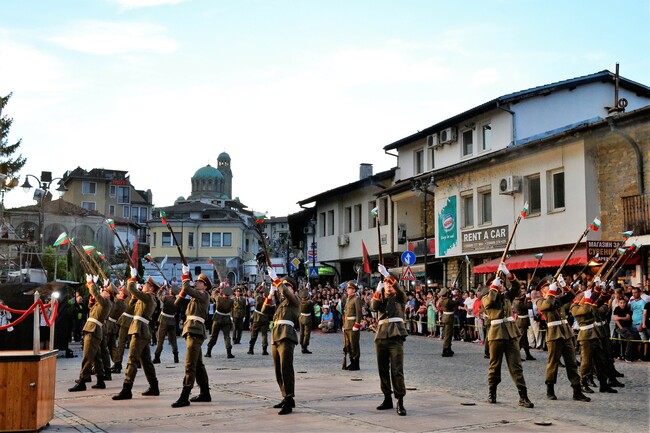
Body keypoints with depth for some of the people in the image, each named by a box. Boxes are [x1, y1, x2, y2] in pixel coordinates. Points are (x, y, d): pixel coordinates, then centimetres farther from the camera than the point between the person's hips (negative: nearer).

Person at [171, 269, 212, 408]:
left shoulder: (204, 296, -2)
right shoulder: (194, 298, 24)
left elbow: (188, 289, -15)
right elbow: (178, 303, 20)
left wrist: (186, 278, 1)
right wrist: (184, 291, 8)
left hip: (195, 331, -10)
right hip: (191, 331, 10)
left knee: (190, 365, -14)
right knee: (198, 364, 15)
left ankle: (184, 397, -18)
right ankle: (205, 394, 23)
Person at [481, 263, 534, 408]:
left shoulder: (507, 296, 16)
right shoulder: (486, 298, 6)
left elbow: (517, 285, 3)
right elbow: (489, 302, -17)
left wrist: (507, 273, -7)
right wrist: (494, 286, -7)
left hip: (511, 334, 3)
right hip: (496, 333, -3)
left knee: (516, 365, -2)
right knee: (495, 365, 6)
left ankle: (523, 396, -5)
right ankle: (491, 393, 20)